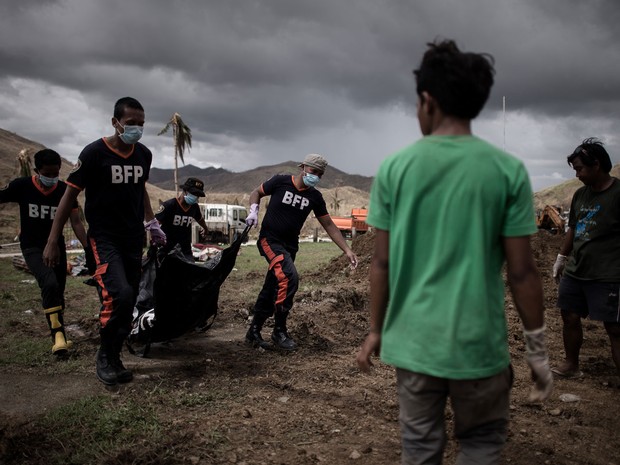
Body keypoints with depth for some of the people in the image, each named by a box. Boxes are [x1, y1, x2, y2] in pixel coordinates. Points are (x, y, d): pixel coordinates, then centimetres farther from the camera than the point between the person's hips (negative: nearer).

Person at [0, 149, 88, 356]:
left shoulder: (65, 190, -7)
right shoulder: (21, 186, -11)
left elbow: (76, 222, -8)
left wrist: (88, 249, -17)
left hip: (57, 245, 3)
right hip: (32, 247, -3)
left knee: (58, 291, 9)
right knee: (50, 284, -26)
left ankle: (59, 337, 28)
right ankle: (58, 335, -23)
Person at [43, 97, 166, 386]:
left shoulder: (144, 155, 4)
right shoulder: (94, 152, -12)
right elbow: (70, 195, -8)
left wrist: (151, 222, 18)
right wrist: (52, 242, -9)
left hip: (134, 239, 6)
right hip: (104, 238, -5)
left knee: (129, 301, 5)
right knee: (119, 294, -23)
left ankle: (114, 359, 21)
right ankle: (105, 356, -1)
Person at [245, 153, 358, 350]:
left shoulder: (315, 197, 1)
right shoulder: (280, 182, -9)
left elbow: (329, 225, 5)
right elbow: (256, 192, 6)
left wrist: (347, 250, -1)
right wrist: (253, 210, -14)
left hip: (290, 246, 5)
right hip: (270, 240, -5)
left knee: (271, 291, 8)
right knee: (289, 278, -25)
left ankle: (254, 332, 23)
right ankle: (279, 331, -14)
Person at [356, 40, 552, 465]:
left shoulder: (393, 168, -4)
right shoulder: (508, 170, -7)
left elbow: (382, 263, -1)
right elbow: (521, 271, -6)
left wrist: (376, 330, 11)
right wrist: (537, 350, 4)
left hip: (413, 341, 2)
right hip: (479, 343, -1)